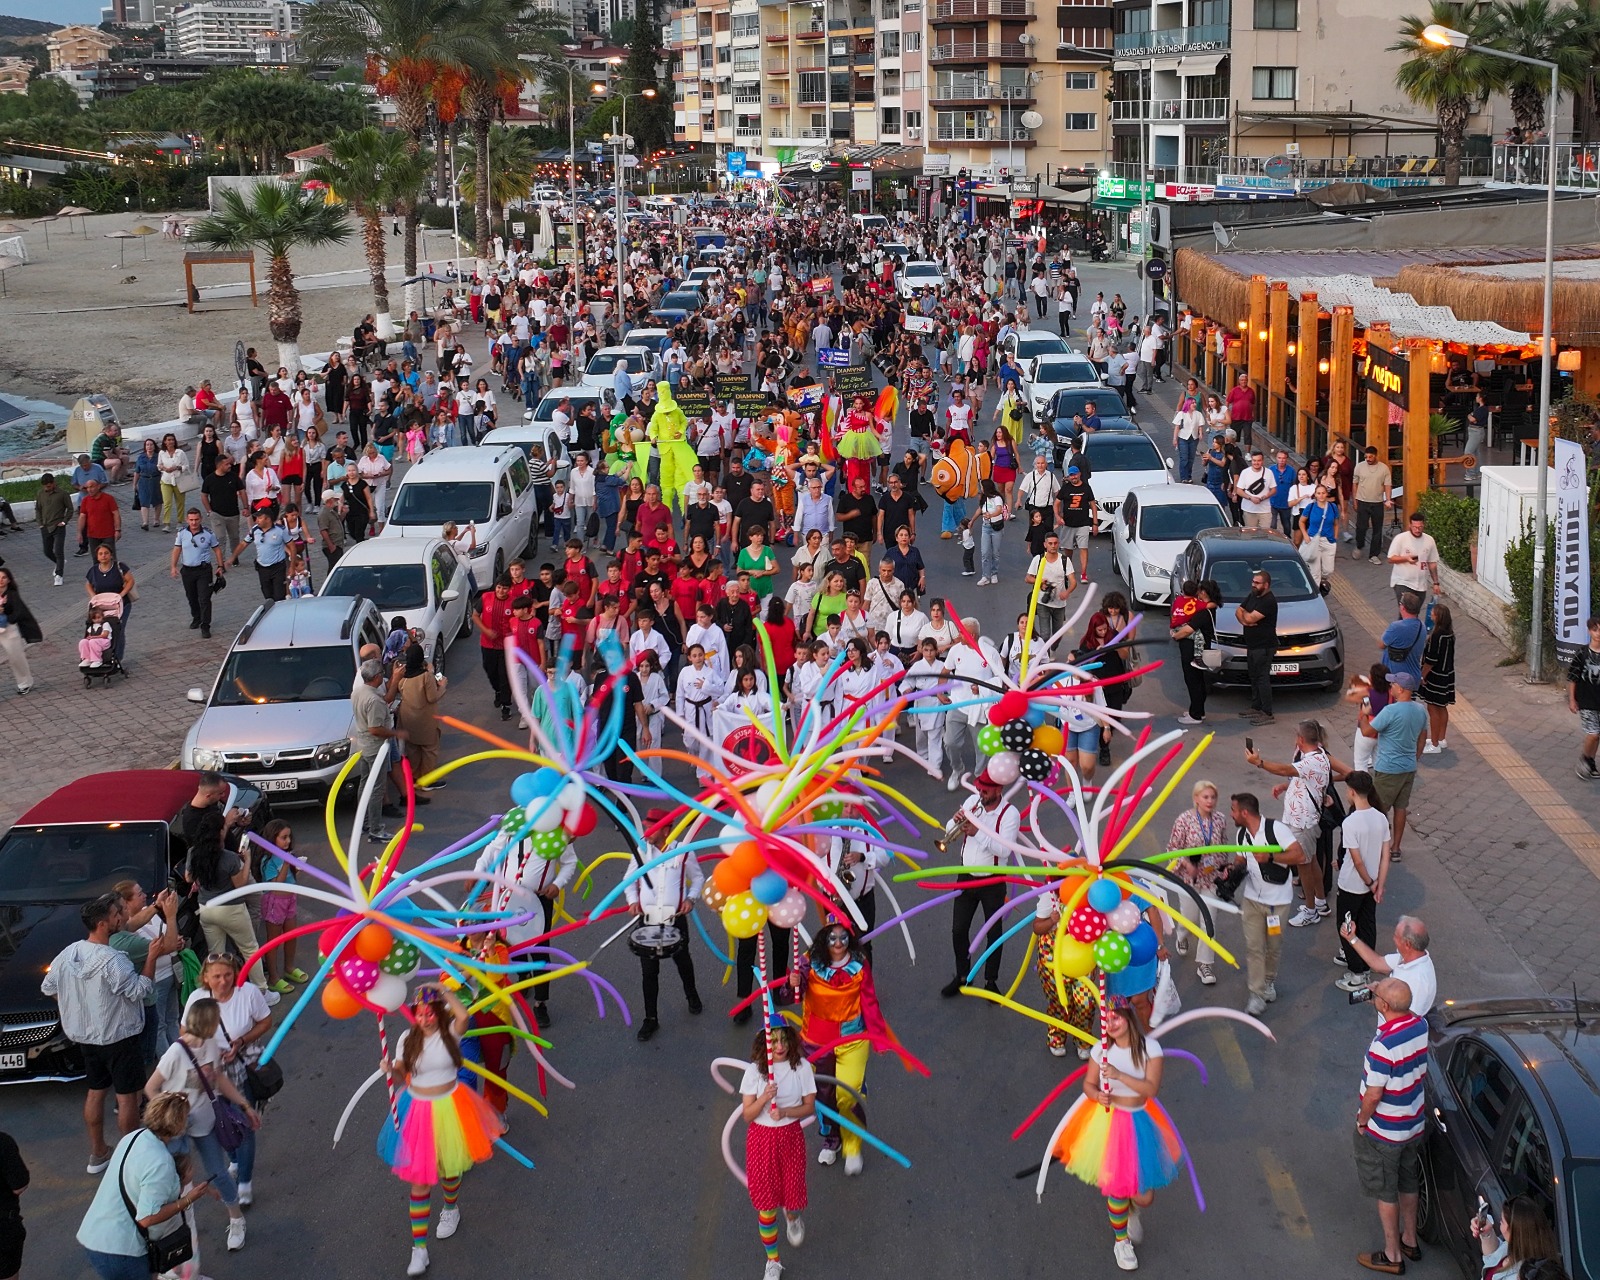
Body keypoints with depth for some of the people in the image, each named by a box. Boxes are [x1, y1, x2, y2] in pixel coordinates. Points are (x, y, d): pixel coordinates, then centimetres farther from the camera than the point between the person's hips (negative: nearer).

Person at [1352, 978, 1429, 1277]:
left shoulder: (1383, 1045, -34)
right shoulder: (1420, 1025, -11)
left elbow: (1373, 1095, -28)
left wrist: (1362, 1121, -8)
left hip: (1384, 1132, -7)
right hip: (1414, 1123, 7)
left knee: (1386, 1192, 11)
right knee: (1408, 1184, 25)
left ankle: (1392, 1256, 24)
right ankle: (1410, 1240, 42)